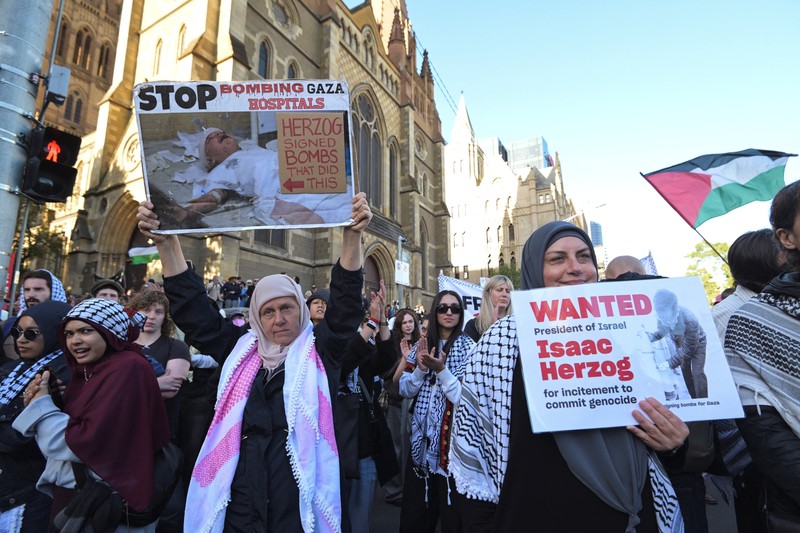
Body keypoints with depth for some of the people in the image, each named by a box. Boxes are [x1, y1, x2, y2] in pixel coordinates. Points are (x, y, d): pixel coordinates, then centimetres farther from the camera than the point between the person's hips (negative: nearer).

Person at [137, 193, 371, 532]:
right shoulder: (241, 351, 4)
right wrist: (166, 242, -3)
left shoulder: (318, 352, -2)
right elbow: (192, 310, 4)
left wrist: (352, 236, -26)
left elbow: (345, 304, -14)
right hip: (240, 501, 3)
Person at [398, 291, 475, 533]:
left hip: (451, 437, -4)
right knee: (413, 511, 16)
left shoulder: (468, 347, -8)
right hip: (422, 436, 4)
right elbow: (405, 390, 3)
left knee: (451, 511, 10)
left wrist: (441, 369, -25)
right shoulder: (422, 345, 5)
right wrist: (421, 368, -13)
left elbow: (464, 397, -15)